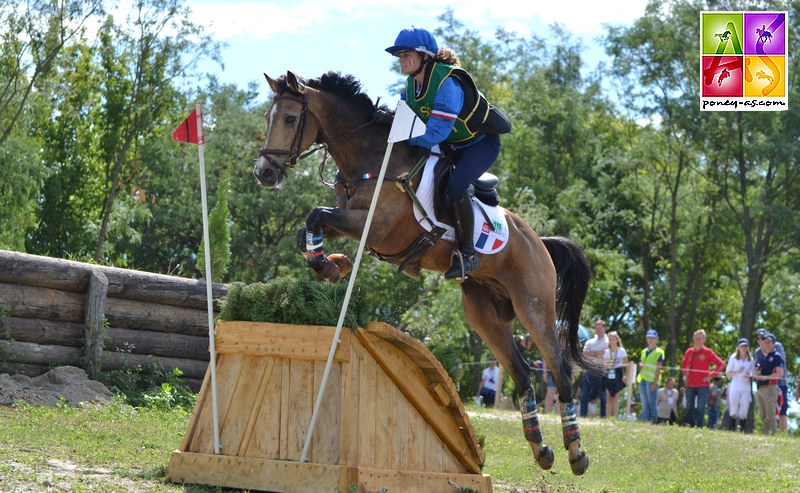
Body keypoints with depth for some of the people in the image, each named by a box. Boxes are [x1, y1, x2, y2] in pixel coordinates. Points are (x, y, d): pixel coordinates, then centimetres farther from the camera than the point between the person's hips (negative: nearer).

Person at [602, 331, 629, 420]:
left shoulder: (621, 351, 0)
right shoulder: (606, 352, 11)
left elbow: (626, 365, -2)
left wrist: (626, 376, -10)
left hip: (617, 375, -4)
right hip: (608, 375, 4)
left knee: (615, 398, -4)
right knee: (608, 398, 2)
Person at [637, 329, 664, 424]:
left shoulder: (659, 352, -3)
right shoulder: (644, 351, 18)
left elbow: (658, 369, -8)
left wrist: (654, 383, -15)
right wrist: (640, 364, 1)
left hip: (652, 381, -7)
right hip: (642, 380, 7)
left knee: (653, 404, -8)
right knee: (644, 404, 8)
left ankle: (653, 423, -7)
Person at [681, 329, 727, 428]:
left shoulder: (708, 352, -2)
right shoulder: (689, 352, 11)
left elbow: (721, 364, -4)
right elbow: (684, 364, 30)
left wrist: (711, 376, -7)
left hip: (703, 385, -5)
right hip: (690, 385, 5)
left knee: (700, 409, -9)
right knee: (689, 408, 6)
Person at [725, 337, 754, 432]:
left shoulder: (750, 360, 12)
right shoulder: (733, 358, 5)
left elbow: (753, 374, 16)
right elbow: (727, 372, 2)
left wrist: (750, 377, -6)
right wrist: (737, 373, -15)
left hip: (746, 388, 3)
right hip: (735, 387, -3)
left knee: (744, 412, 0)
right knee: (733, 411, -7)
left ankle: (742, 430, 2)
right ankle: (731, 430, -8)